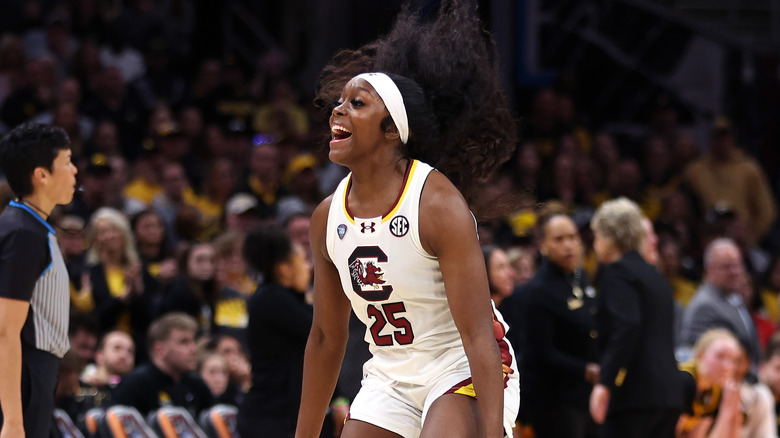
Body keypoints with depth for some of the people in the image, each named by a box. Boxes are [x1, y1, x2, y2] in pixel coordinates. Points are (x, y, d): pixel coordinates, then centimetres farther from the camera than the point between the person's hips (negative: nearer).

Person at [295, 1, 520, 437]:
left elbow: (479, 334, -24)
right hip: (391, 379, 7)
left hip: (466, 373, -7)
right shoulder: (328, 217, 0)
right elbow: (327, 337, 12)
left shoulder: (438, 204, -20)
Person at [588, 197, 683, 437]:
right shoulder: (655, 275, 21)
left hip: (635, 393, -8)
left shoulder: (618, 271, -6)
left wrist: (605, 383, -24)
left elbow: (627, 327, -20)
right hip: (668, 394, 8)